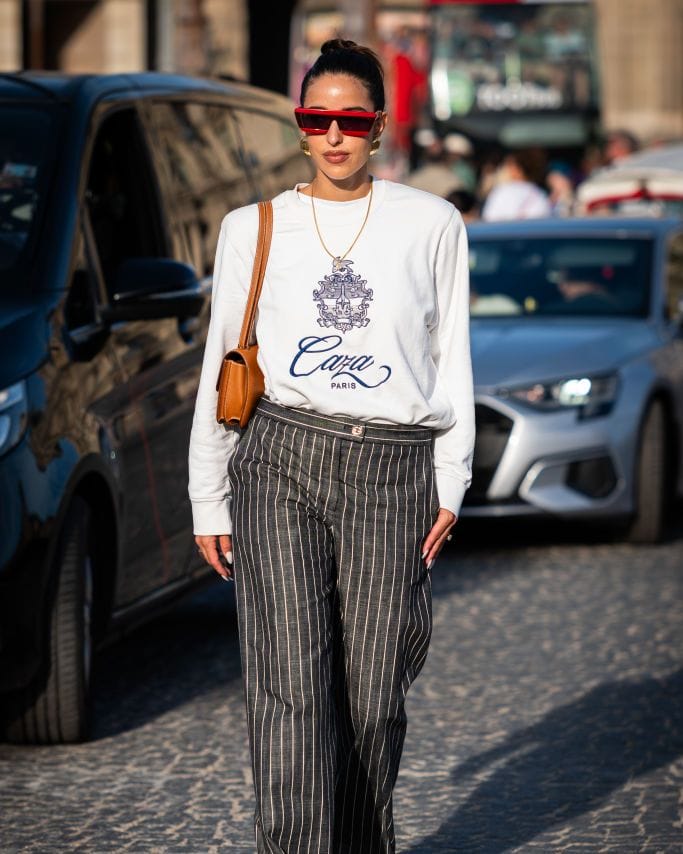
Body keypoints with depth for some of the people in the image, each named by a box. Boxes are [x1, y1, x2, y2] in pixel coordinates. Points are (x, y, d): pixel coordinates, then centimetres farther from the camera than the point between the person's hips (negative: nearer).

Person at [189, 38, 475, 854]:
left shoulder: (431, 225, 9)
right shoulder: (253, 229, 10)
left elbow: (451, 358, 11)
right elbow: (221, 367, 13)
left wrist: (451, 481, 3)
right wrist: (209, 500, 10)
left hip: (391, 474, 0)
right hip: (281, 460, 0)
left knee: (372, 694, 1)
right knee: (290, 687, -12)